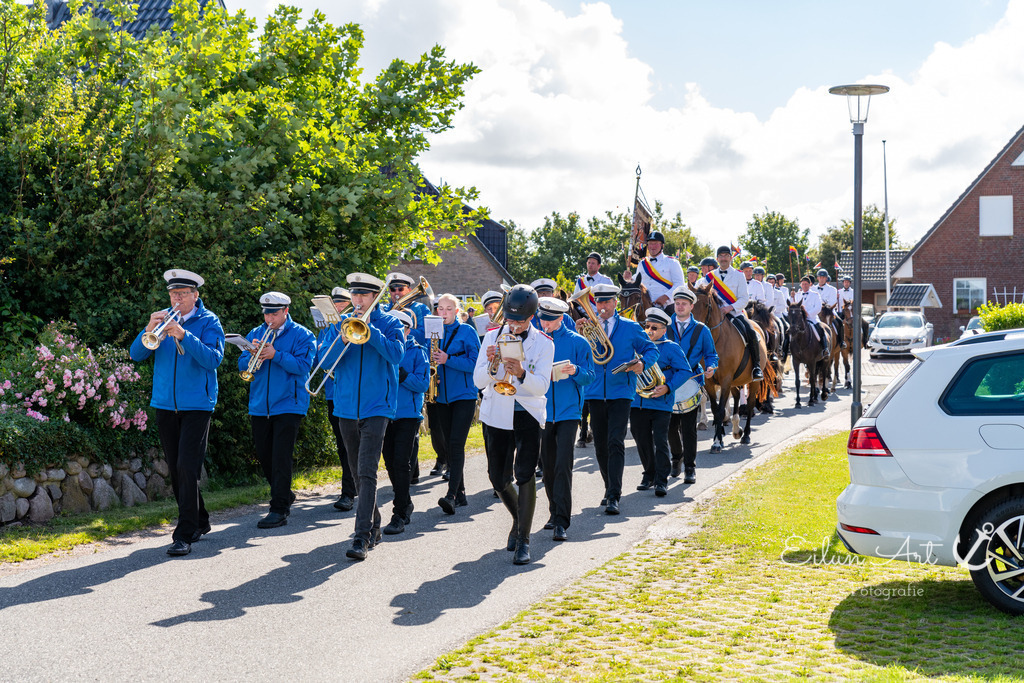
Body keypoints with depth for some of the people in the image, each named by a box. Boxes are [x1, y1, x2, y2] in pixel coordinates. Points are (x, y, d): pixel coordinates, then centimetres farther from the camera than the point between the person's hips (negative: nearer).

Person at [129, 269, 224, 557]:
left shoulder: (208, 321, -1)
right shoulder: (163, 318, 9)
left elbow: (214, 359, -16)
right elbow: (136, 355, 2)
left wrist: (184, 336, -25)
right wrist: (149, 330, -16)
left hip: (197, 405, -5)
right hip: (164, 404, 5)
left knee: (187, 468, -12)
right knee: (175, 469, 11)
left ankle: (184, 535, -8)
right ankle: (199, 522, 28)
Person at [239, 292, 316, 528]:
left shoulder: (302, 335, -1)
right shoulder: (255, 334, 12)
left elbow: (303, 365, -14)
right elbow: (242, 364, 5)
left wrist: (275, 355, -23)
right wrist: (253, 356, -17)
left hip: (288, 405, -5)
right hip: (259, 406, 5)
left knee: (281, 458, -9)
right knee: (264, 456, 12)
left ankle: (279, 510, -5)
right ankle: (285, 496, 32)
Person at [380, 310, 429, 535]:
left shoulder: (416, 352, 1)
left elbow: (422, 383, -8)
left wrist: (399, 372, -19)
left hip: (407, 414, -5)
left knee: (401, 463, -11)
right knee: (390, 463, 11)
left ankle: (400, 515, -6)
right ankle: (406, 503, 29)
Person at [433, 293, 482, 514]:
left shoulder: (467, 331, -3)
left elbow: (475, 363, -10)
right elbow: (430, 359, 19)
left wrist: (448, 360, -19)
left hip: (464, 395, -5)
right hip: (442, 395, 6)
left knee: (456, 444, -13)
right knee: (448, 445, 7)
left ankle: (452, 494, -17)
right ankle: (460, 494, 15)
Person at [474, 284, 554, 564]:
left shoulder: (544, 343, -1)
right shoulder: (492, 337, 4)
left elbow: (541, 385, -10)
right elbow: (478, 381, -1)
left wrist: (521, 373, -30)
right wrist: (490, 363, -22)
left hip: (528, 414, -2)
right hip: (497, 413, 3)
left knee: (525, 474, -12)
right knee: (497, 476, 7)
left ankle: (523, 539, -4)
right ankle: (518, 518, 35)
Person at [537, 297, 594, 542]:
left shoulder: (577, 342, 0)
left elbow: (589, 376, -1)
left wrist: (576, 371, -21)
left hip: (568, 411, -3)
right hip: (542, 411, 3)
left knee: (563, 465, -11)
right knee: (548, 466, 9)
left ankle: (561, 521, -10)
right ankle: (554, 512, 25)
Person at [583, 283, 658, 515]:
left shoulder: (630, 328, 5)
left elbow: (651, 349, 11)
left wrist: (643, 362, -9)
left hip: (620, 393, -3)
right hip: (595, 393, 3)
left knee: (615, 443, -14)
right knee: (600, 445, 10)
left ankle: (613, 497, -14)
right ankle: (610, 489, 27)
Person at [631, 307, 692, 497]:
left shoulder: (671, 348, 0)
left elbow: (685, 371, -3)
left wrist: (668, 387, -15)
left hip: (661, 403, -4)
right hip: (637, 402, 4)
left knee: (660, 441, -7)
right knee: (642, 441, 10)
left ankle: (661, 480, 0)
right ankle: (649, 474, 27)